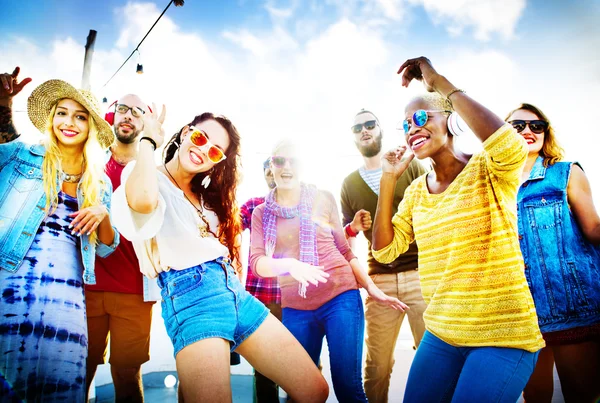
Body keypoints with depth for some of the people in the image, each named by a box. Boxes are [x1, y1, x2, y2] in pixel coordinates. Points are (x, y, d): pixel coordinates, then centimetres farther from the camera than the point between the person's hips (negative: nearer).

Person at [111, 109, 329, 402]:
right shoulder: (151, 177, 1)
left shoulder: (205, 192, 23)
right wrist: (149, 139, -11)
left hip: (234, 290, 7)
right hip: (191, 296, -7)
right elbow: (142, 201, -25)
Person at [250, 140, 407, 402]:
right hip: (295, 308, 2)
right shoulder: (262, 213, 6)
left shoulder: (323, 199, 3)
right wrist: (289, 264, -27)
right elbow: (256, 261, -7)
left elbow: (344, 250, 9)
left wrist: (372, 288, 2)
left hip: (341, 297, -1)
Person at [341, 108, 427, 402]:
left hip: (420, 273, -1)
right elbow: (344, 237, 18)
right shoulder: (349, 184, 12)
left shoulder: (410, 166, 6)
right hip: (379, 279, 2)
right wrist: (353, 227, -3)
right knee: (376, 365, 5)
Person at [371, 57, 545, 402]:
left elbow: (511, 146, -33)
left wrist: (439, 83, -24)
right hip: (440, 335, 6)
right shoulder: (417, 191, 7)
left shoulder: (488, 170, -9)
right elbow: (385, 251, 2)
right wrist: (389, 180, -7)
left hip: (504, 338, -5)